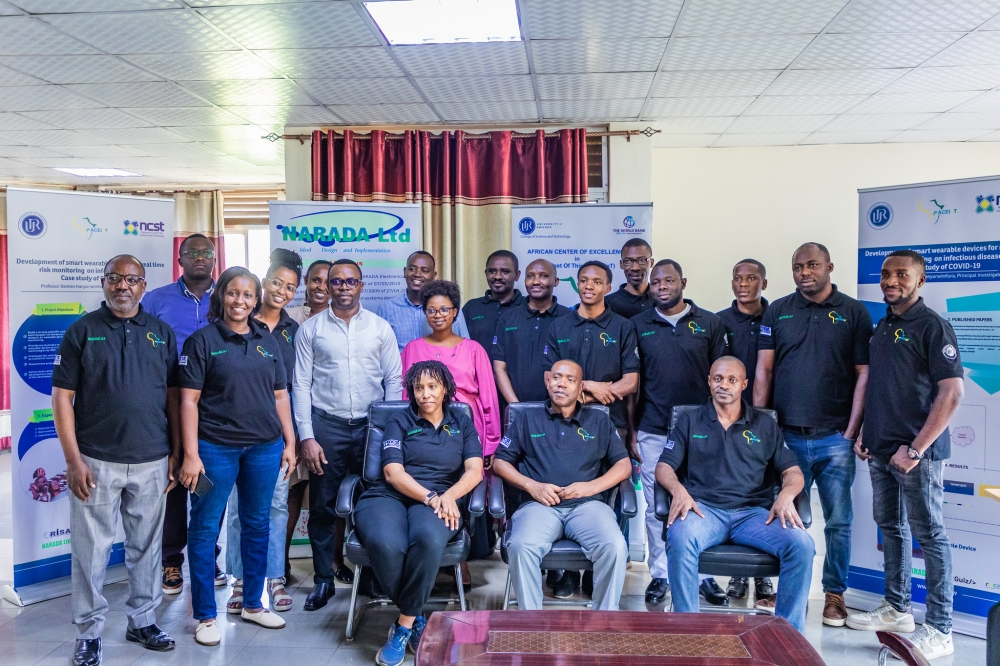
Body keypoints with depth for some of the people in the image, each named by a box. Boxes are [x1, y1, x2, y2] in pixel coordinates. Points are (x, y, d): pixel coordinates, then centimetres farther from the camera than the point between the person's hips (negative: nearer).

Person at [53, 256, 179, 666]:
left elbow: (172, 395, 9)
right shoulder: (82, 330, -1)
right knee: (91, 550, 5)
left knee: (146, 546, 12)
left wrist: (177, 453, 5)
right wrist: (73, 459, -9)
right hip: (96, 462, -2)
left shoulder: (161, 332, 7)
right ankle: (89, 632, 21)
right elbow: (62, 396, -3)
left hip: (152, 462, 3)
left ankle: (142, 621, 28)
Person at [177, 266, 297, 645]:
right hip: (216, 448, -4)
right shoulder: (202, 341, -4)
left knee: (257, 524, 13)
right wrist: (190, 454, -12)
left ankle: (253, 604, 29)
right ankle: (205, 616, 18)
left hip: (264, 447, 4)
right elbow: (188, 401, -7)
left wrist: (289, 443, 8)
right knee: (205, 528, 4)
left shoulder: (267, 341, 9)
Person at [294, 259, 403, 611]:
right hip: (326, 426, 0)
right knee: (322, 506, 6)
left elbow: (393, 380, 4)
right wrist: (307, 437, -5)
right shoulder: (310, 329, 3)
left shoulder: (380, 327, 5)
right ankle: (323, 579, 20)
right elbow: (301, 385, 1)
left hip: (371, 424, 0)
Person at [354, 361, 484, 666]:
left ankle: (404, 625, -20)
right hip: (389, 496, 0)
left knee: (429, 538, -38)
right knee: (386, 545, -36)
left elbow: (474, 470, 5)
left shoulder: (462, 423, 18)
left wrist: (447, 496, -16)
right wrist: (430, 497, -18)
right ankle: (418, 619, -12)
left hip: (440, 500, 0)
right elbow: (393, 472, -1)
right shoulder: (399, 422, 13)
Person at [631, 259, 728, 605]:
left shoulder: (709, 323, 5)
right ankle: (660, 573, 19)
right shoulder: (637, 325, 6)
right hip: (653, 432, 0)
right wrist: (630, 430, 3)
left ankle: (705, 573, 20)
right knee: (656, 507, 5)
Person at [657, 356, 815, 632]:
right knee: (680, 539, -35)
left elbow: (793, 471, 14)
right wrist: (678, 489, -14)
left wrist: (786, 495, -9)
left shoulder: (765, 425, 19)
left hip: (754, 512, 2)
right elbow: (664, 467, 9)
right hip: (704, 509, -1)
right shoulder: (689, 422, 16)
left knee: (802, 544, -26)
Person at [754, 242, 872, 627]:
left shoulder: (854, 313, 3)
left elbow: (864, 375, 0)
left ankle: (835, 594, 21)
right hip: (786, 436, 1)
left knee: (839, 521, 6)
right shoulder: (777, 312, 7)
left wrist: (851, 432, -6)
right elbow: (763, 371, 6)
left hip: (835, 439, -1)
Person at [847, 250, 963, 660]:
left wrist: (915, 449, -18)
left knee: (929, 535, 0)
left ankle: (939, 630, 9)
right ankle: (896, 610, 28)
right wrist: (864, 433, 10)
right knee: (890, 528, 15)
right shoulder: (881, 327, 14)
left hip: (916, 452, -7)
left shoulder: (932, 326, -9)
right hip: (880, 450, 8)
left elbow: (952, 394, -15)